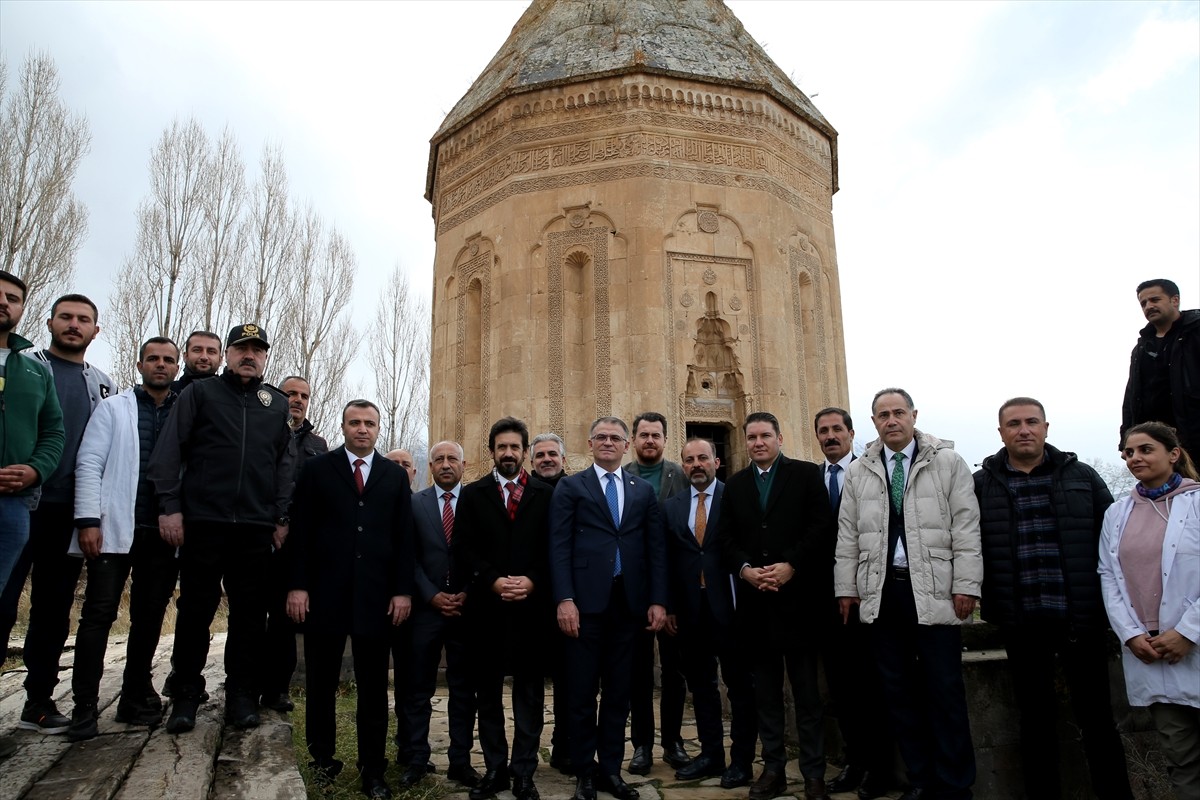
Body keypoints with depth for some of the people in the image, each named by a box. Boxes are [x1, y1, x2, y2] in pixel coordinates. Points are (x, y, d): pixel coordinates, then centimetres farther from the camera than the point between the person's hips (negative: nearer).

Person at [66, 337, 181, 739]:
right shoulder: (114, 408, 7)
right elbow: (89, 463, -1)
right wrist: (88, 519, -11)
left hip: (164, 533, 2)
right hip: (115, 528, -2)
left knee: (150, 616, 8)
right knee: (98, 614, -1)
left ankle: (136, 698, 20)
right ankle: (85, 707, 7)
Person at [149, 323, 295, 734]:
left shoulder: (277, 404, 13)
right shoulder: (199, 393, 7)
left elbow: (286, 464, 11)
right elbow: (168, 451, 1)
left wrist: (282, 518, 3)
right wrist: (169, 506, -7)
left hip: (256, 528, 2)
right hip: (202, 522, -2)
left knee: (250, 612, 5)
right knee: (195, 609, 6)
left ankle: (242, 695, 16)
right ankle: (186, 694, 19)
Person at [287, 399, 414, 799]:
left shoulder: (395, 475, 9)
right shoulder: (317, 469, 5)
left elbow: (404, 537, 6)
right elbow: (301, 531, 1)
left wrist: (402, 590, -1)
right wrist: (297, 585, -6)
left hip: (376, 596, 1)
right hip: (325, 593, -1)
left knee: (373, 687, 7)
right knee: (321, 683, 11)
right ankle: (322, 757, 28)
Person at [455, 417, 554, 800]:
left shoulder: (545, 494, 5)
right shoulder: (472, 494, 8)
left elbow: (553, 548, 1)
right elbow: (463, 548, 0)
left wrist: (532, 581, -13)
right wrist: (493, 581, -13)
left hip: (532, 606, -1)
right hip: (486, 607, 1)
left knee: (530, 693, 6)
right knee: (488, 692, 10)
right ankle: (495, 768, 23)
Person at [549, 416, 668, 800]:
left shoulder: (644, 490, 13)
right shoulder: (570, 486, 5)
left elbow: (656, 548, 9)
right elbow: (559, 546, -3)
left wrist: (658, 600, 1)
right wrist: (564, 599, -12)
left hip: (628, 602, 3)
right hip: (586, 600, -2)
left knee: (618, 692, 11)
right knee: (583, 693, 6)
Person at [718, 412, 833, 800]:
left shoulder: (807, 474, 2)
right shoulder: (735, 484, 13)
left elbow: (822, 526, -7)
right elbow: (725, 537, 8)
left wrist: (790, 566, -15)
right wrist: (744, 569, -9)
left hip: (797, 594, -3)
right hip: (754, 599, 3)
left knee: (807, 689, 5)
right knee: (766, 690, 10)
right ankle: (773, 768, 19)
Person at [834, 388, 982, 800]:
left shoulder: (948, 462, 2)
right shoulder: (859, 472, 9)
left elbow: (966, 527, -2)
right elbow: (847, 535, 10)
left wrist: (966, 585, -8)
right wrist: (846, 588, 7)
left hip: (933, 590, -3)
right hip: (881, 592, 3)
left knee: (945, 690, 2)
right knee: (898, 689, 10)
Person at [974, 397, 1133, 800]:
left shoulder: (1081, 477, 4)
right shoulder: (982, 486, 2)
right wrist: (989, 598, -1)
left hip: (1082, 617, 0)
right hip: (1021, 622, 0)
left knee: (1095, 713, 10)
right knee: (1036, 716, 11)